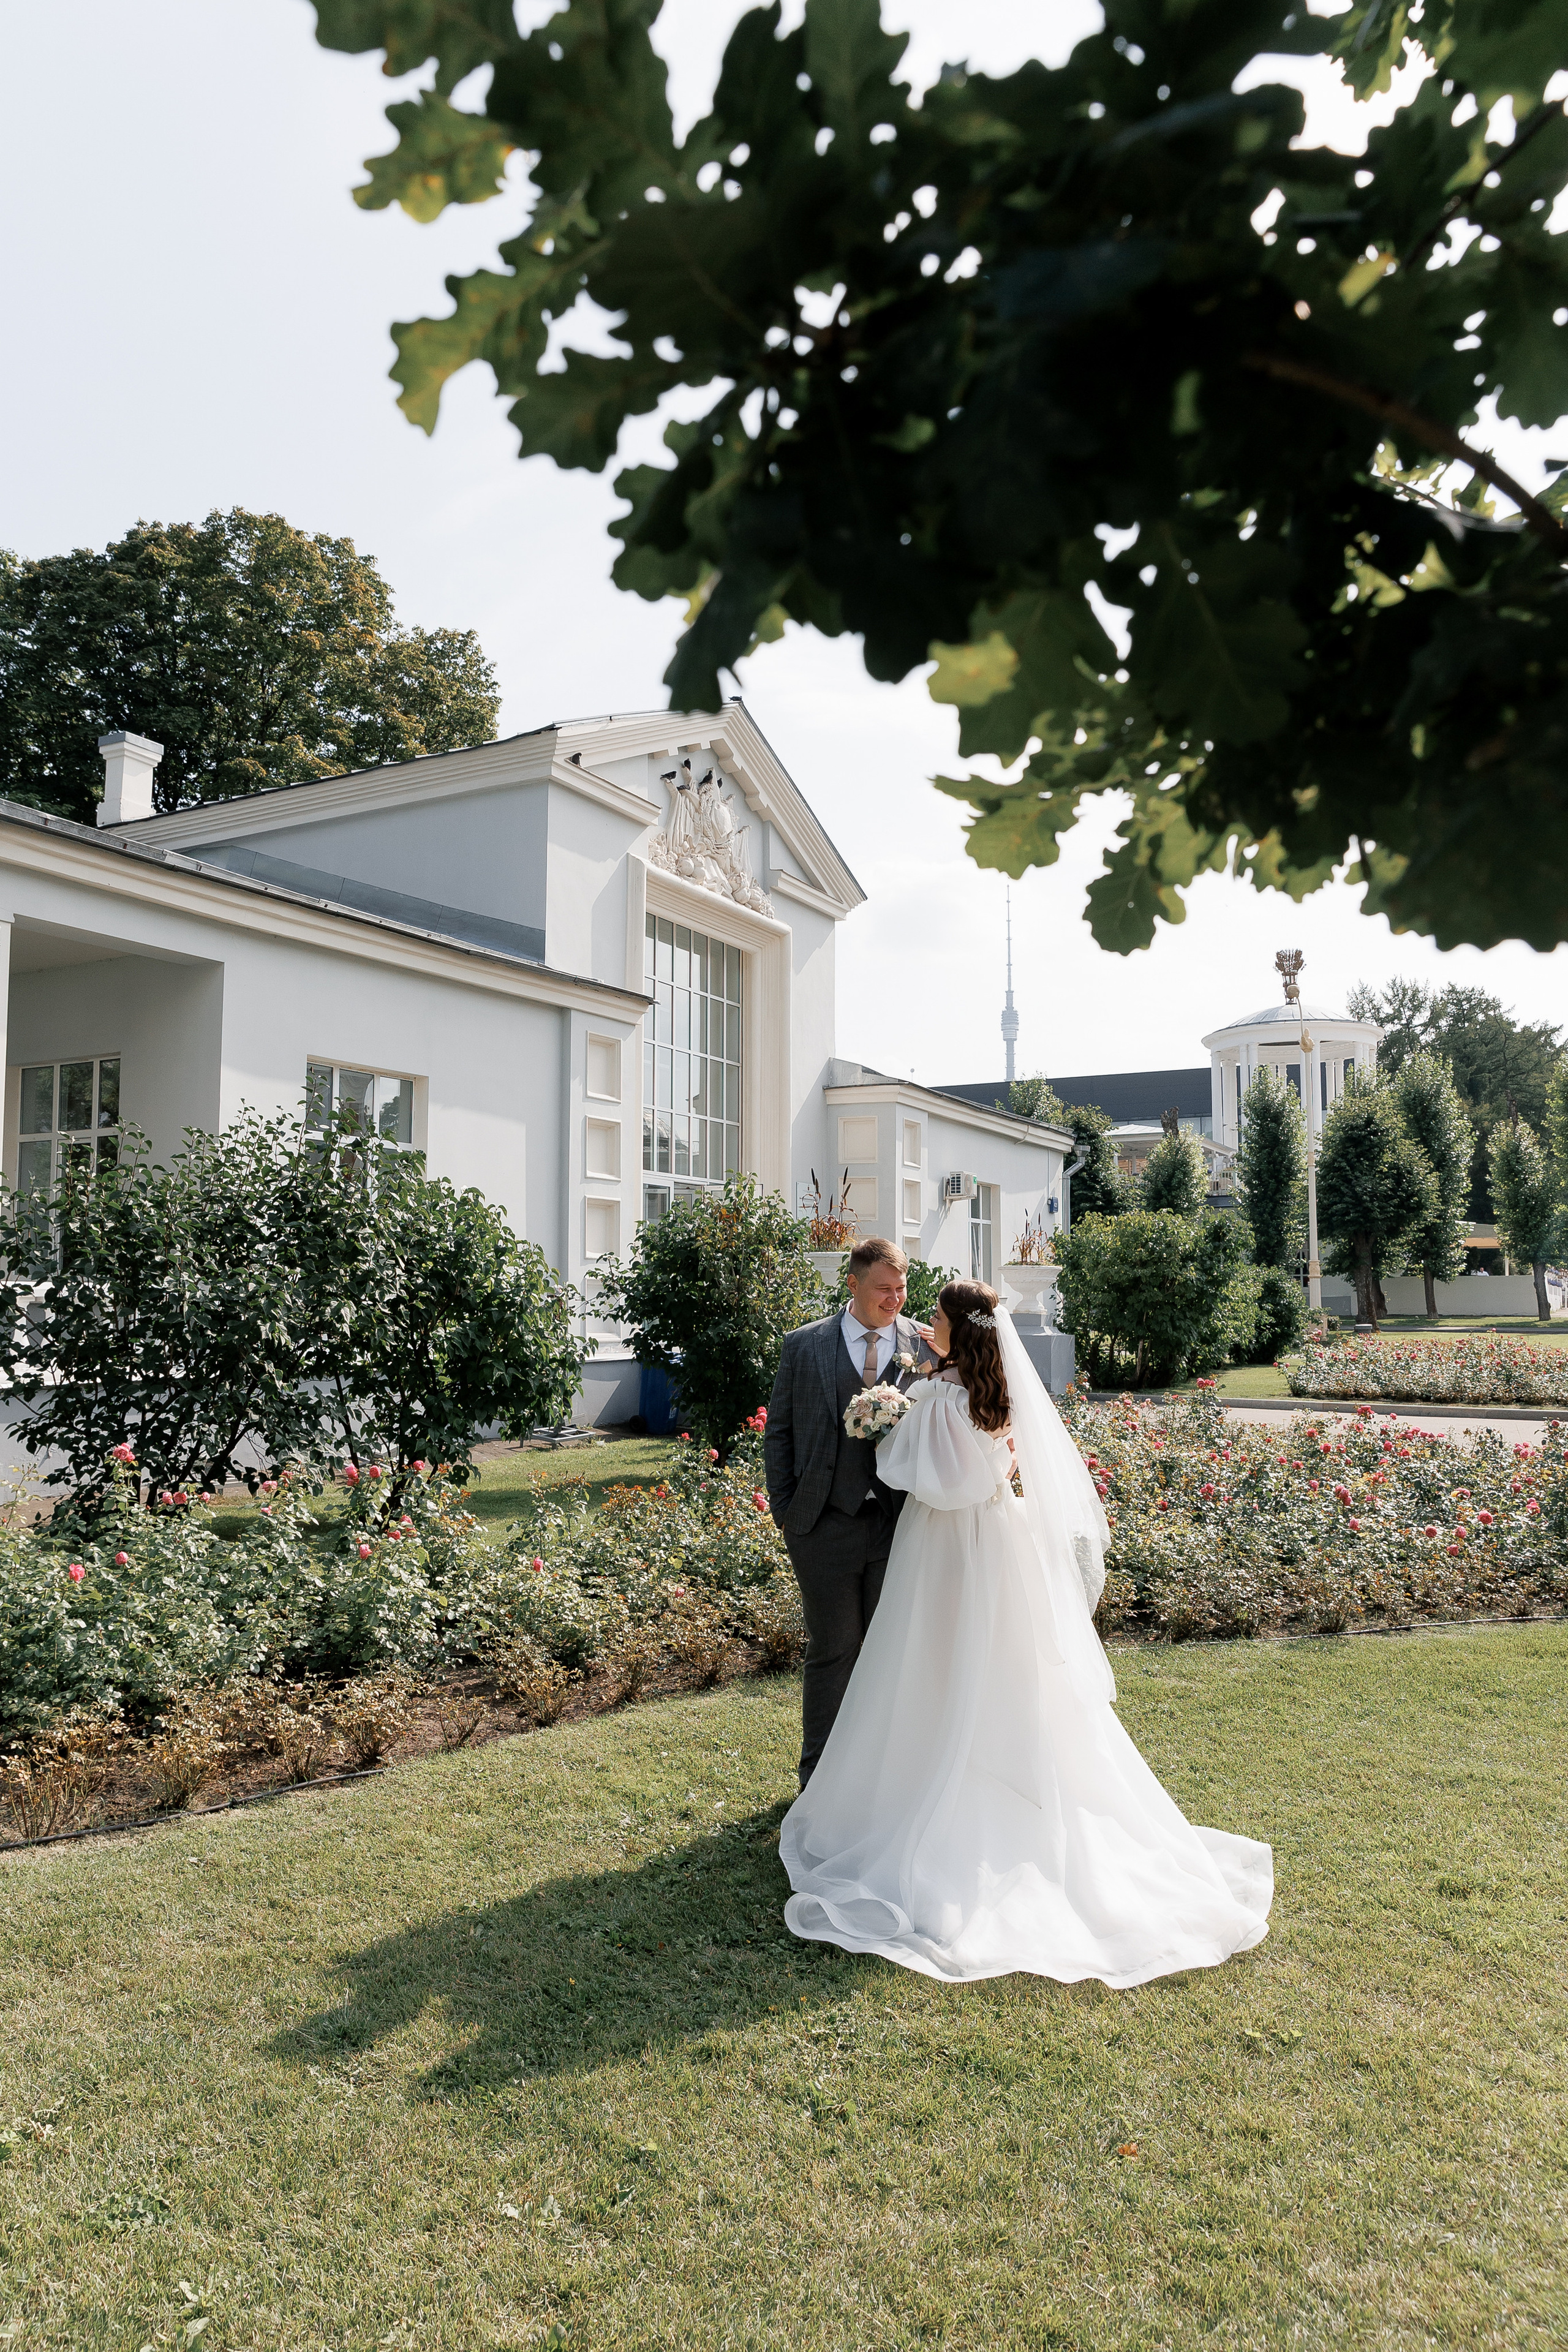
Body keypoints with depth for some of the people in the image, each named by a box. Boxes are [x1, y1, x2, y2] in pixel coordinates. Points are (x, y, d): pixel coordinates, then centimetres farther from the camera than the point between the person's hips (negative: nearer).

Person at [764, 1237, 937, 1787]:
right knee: (832, 1650, 9)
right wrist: (784, 1511, 1)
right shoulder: (805, 1345, 1)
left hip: (900, 1524, 1)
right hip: (826, 1525, -1)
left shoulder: (927, 1346, 1)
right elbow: (779, 1431, 6)